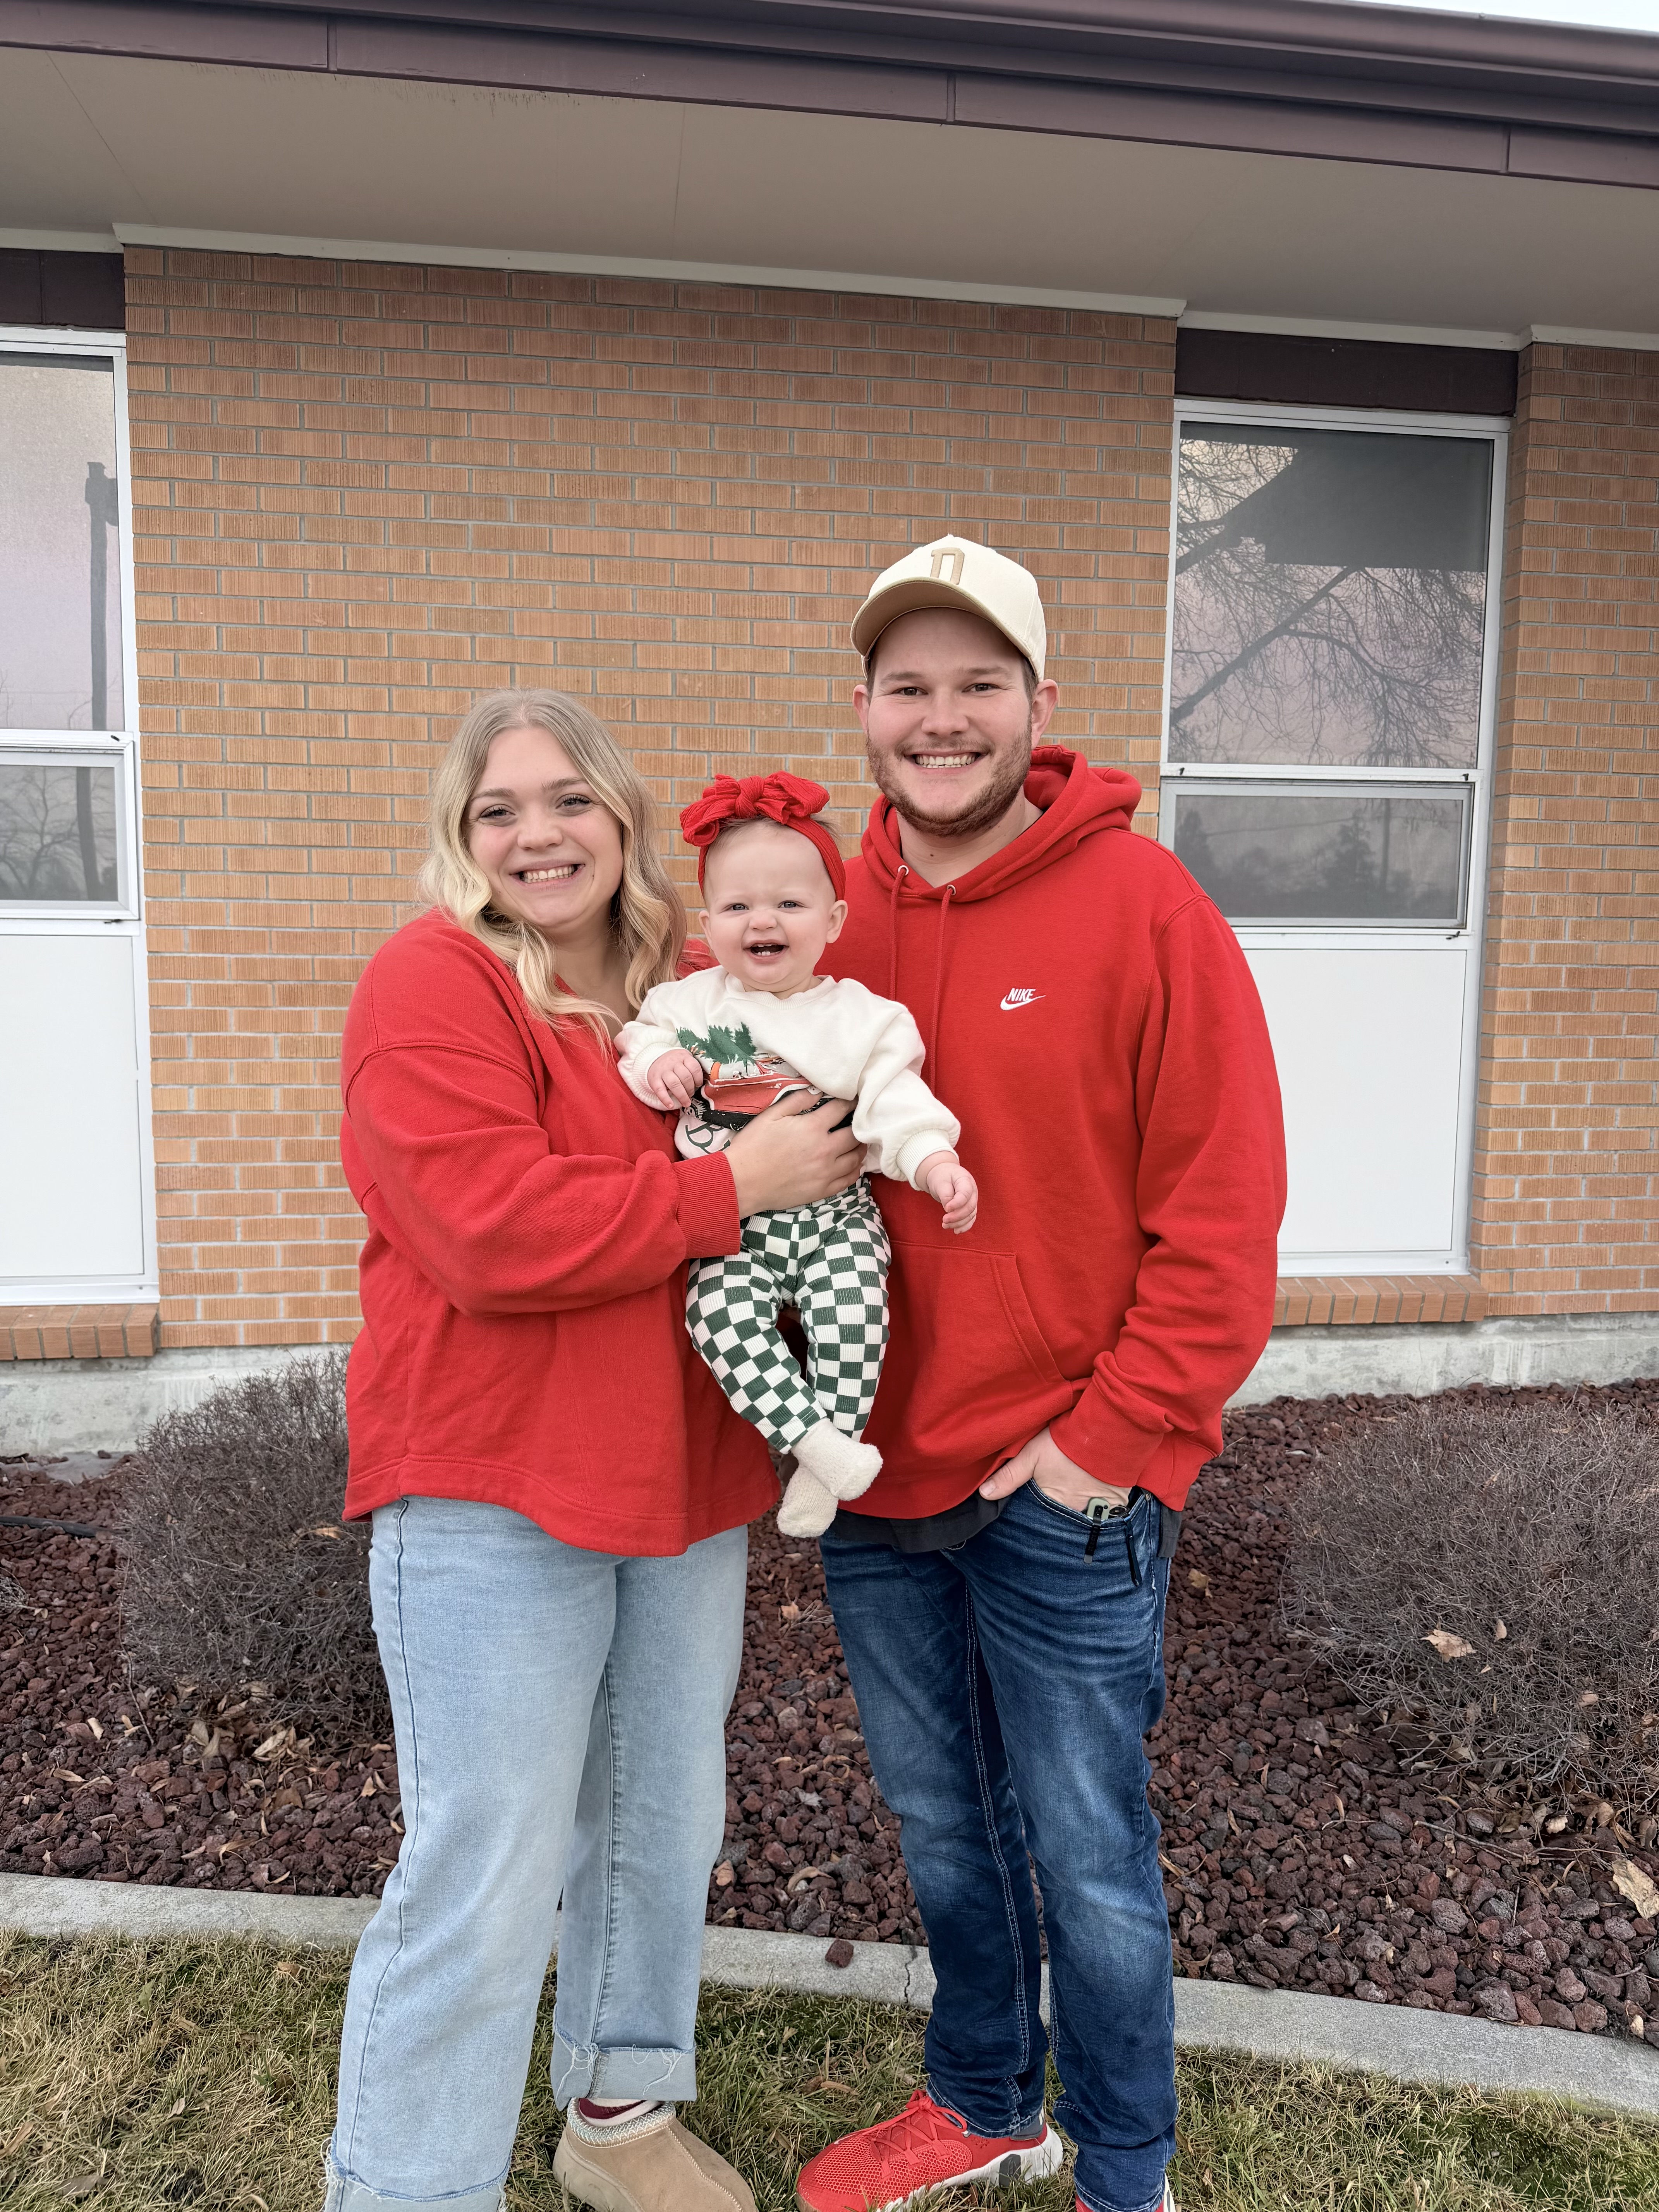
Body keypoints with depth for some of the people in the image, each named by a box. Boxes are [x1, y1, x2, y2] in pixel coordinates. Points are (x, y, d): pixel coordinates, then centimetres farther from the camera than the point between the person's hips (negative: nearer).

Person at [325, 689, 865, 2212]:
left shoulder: (690, 986, 10)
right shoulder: (431, 986, -11)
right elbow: (496, 1234, -23)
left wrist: (835, 1140, 0)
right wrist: (734, 1187, -19)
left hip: (688, 1481, 7)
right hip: (495, 1495, -7)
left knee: (663, 1831, 20)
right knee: (487, 1882, 0)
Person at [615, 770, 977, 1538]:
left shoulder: (859, 1015, 2)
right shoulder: (690, 1001, 9)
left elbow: (895, 1099, -3)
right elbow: (643, 1037, 16)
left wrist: (935, 1161, -19)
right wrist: (657, 1062, -8)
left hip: (834, 1209, -1)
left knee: (853, 1299, -25)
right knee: (721, 1312, -24)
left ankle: (821, 1471, -11)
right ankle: (813, 1437, -19)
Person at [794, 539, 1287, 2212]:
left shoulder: (1140, 907, -11)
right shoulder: (830, 917, 2)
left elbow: (1220, 1206, -12)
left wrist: (1120, 1433, -14)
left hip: (1060, 1491, -4)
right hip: (873, 1473, 5)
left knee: (1084, 1858, 11)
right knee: (941, 1832, 22)